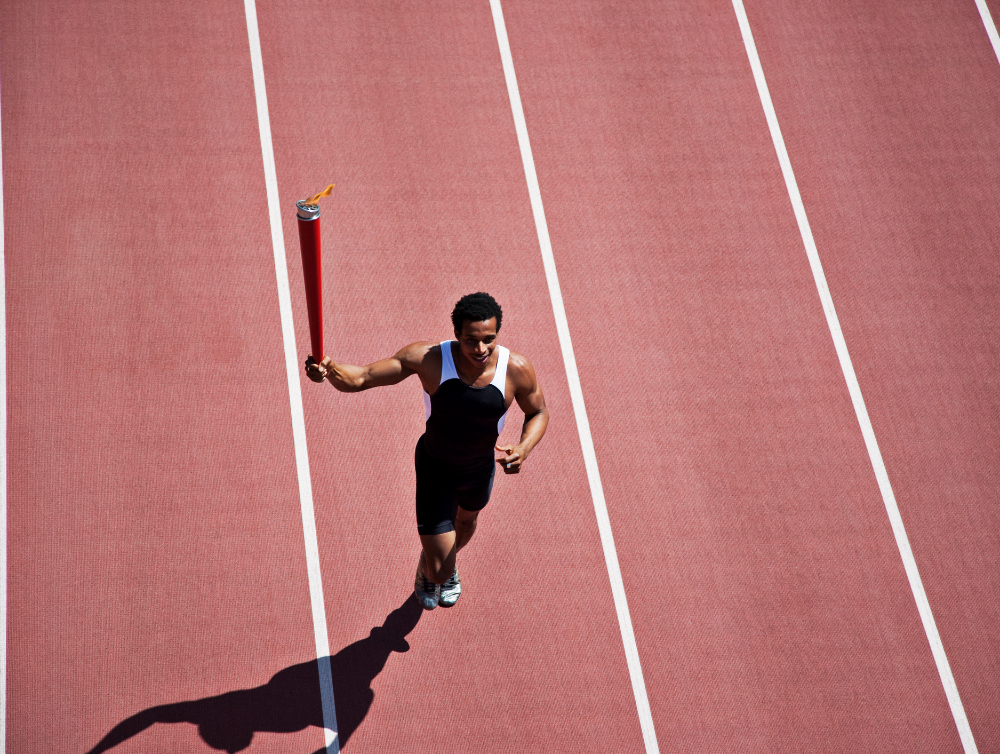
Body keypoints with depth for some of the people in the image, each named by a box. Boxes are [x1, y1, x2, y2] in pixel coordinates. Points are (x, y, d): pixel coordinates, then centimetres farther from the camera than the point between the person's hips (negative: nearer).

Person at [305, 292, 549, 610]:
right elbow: (361, 378, -33)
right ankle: (427, 565, 38)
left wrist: (524, 449, -29)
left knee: (466, 521, 36)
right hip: (434, 467, -3)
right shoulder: (429, 358, -34)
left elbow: (538, 413, -8)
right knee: (439, 572, -3)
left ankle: (447, 561, 74)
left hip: (481, 469, 3)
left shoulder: (517, 369, -28)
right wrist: (329, 370, -56)